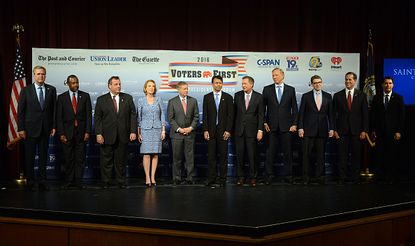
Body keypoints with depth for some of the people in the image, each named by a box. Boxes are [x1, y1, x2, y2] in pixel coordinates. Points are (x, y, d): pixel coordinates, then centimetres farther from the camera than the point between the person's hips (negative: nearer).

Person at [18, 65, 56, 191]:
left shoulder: (51, 90, 5)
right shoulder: (26, 90, 0)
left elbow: (54, 109, 7)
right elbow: (20, 111, -1)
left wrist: (54, 126, 1)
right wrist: (21, 128, -7)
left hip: (45, 128, 2)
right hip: (31, 128, -2)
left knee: (43, 156, 7)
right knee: (29, 156, 3)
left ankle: (42, 180, 14)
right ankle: (30, 180, 13)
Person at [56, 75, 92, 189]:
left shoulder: (85, 96, 5)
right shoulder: (61, 97, 4)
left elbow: (89, 115, 3)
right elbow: (59, 117, 1)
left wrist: (87, 131, -5)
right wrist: (61, 133, -6)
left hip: (81, 132, 1)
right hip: (67, 132, 0)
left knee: (80, 158, 2)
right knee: (68, 158, 4)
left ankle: (78, 181, 10)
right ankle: (68, 181, 14)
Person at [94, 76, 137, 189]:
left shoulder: (128, 98, 7)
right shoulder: (101, 100, 3)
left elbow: (133, 115, 5)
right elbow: (97, 118, 1)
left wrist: (133, 131, -4)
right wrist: (98, 134, -8)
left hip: (123, 136, 1)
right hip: (107, 136, -1)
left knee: (121, 160, 8)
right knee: (106, 160, 5)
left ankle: (121, 182, 17)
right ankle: (105, 182, 15)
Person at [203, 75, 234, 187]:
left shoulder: (228, 97, 5)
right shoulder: (207, 97, 8)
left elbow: (230, 115, 2)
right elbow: (205, 115, 6)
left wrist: (228, 130, -7)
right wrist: (205, 130, -3)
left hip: (223, 130, 0)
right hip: (211, 130, 1)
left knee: (223, 155, 2)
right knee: (211, 156, 0)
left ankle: (222, 179, 8)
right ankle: (211, 179, 4)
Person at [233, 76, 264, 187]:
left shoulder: (258, 97, -2)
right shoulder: (237, 95, 4)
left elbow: (261, 115, -2)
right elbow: (234, 112, 8)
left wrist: (260, 130, -8)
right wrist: (233, 127, 5)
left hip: (252, 130, -2)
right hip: (239, 130, 2)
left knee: (252, 154, 2)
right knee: (239, 154, 6)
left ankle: (253, 177, 13)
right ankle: (240, 176, 16)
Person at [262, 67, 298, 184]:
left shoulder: (290, 90, 6)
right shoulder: (267, 89, 6)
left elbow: (294, 108, 6)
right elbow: (263, 107, 7)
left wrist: (294, 124, 0)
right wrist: (264, 122, -1)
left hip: (286, 126, 0)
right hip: (271, 126, 0)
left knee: (287, 152, 5)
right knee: (270, 152, 2)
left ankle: (288, 175, 14)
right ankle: (268, 176, 8)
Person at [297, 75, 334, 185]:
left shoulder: (328, 96, 9)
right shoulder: (306, 96, 4)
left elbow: (330, 114, 10)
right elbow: (301, 113, 2)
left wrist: (331, 128, 4)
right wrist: (300, 128, -5)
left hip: (322, 130, 2)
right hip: (308, 130, -2)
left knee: (320, 155, 4)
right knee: (306, 154, 0)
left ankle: (320, 177, 12)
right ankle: (306, 177, 6)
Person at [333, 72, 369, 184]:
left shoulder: (361, 95, 6)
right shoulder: (337, 96, 7)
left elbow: (365, 114, 4)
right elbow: (334, 114, 5)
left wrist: (364, 130, -3)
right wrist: (334, 130, -3)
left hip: (356, 130, 0)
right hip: (342, 131, 0)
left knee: (356, 155, 4)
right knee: (342, 155, 1)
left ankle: (355, 177, 13)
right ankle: (342, 177, 8)